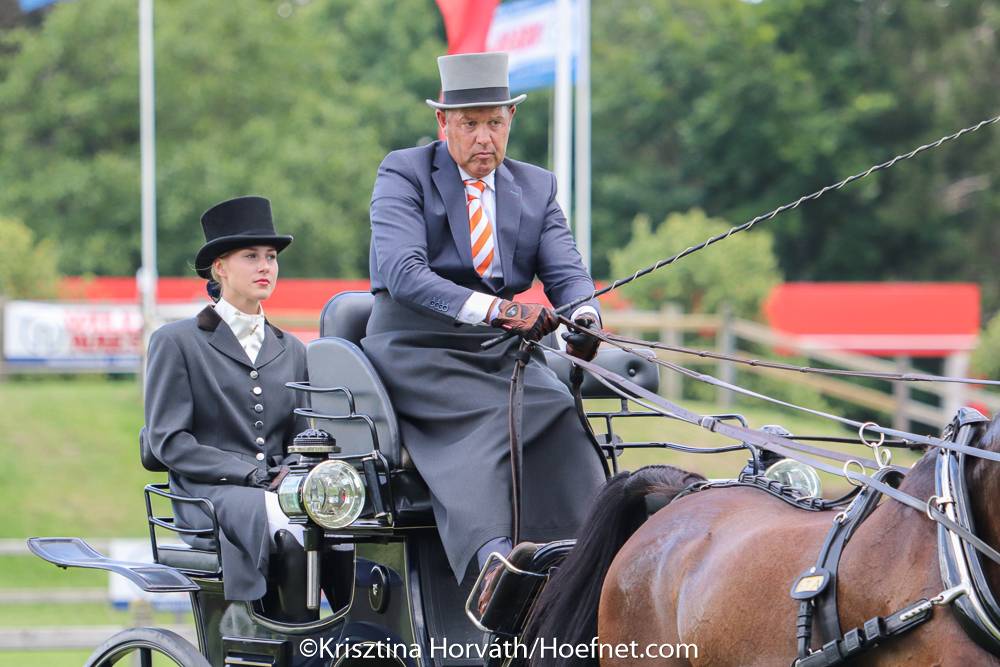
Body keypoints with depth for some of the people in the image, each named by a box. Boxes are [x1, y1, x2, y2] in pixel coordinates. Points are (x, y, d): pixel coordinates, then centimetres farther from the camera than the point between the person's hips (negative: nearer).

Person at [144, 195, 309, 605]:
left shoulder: (291, 351, 25)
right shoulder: (176, 341, 8)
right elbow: (167, 440, -1)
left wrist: (294, 473, -1)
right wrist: (250, 473, -11)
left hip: (278, 490, 4)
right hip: (207, 493, -4)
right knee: (282, 518, -39)